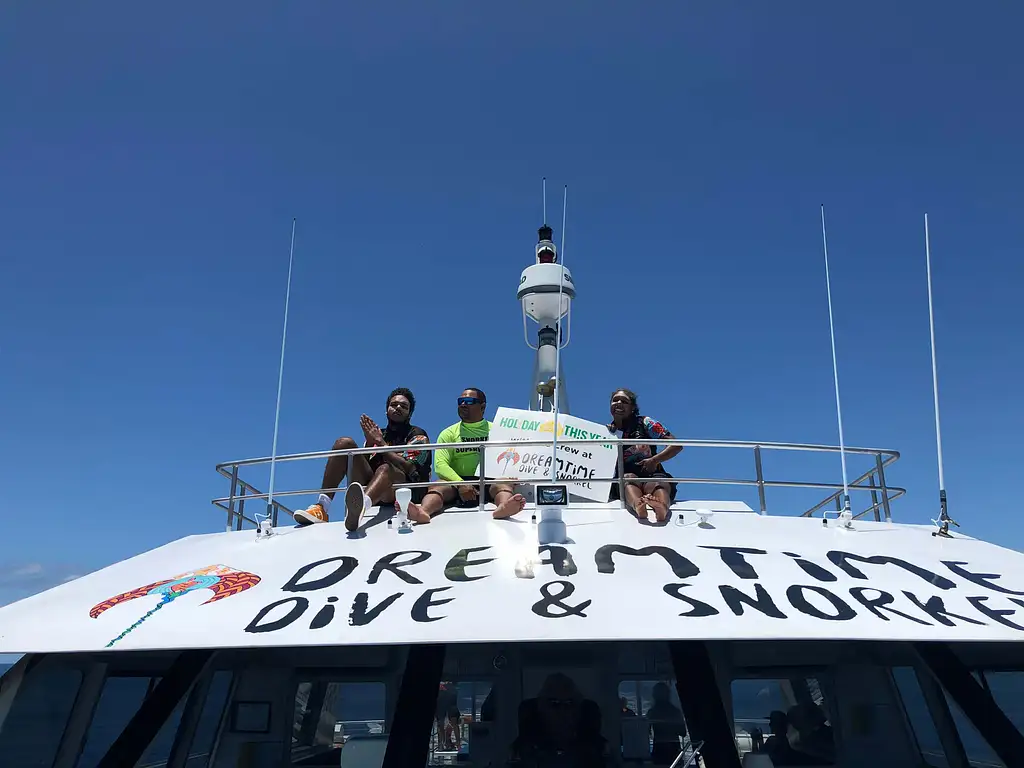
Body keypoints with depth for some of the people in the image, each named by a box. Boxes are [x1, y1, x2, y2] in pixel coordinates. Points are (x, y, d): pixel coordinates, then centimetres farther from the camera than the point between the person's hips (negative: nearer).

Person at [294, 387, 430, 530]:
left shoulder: (417, 436, 11)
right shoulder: (376, 434, 24)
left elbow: (408, 468, -9)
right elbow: (363, 465, 10)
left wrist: (380, 442, -7)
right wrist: (369, 443, -6)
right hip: (370, 488, 5)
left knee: (385, 468, -38)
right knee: (344, 443, -10)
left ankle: (359, 508, -75)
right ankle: (321, 507, -28)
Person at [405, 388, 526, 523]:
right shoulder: (449, 433, 15)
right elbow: (440, 464, 1)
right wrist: (460, 484, -19)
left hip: (490, 481, 0)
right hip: (457, 481, 0)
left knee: (504, 484, -32)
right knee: (436, 487, -30)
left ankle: (503, 507, -66)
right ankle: (423, 511, -61)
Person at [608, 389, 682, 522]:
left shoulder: (644, 423, 14)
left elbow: (676, 445, 6)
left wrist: (654, 460, -9)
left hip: (652, 474, 0)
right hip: (622, 480, 1)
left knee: (657, 483, -37)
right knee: (629, 478, -36)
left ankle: (662, 507, -74)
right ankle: (637, 505, -72)